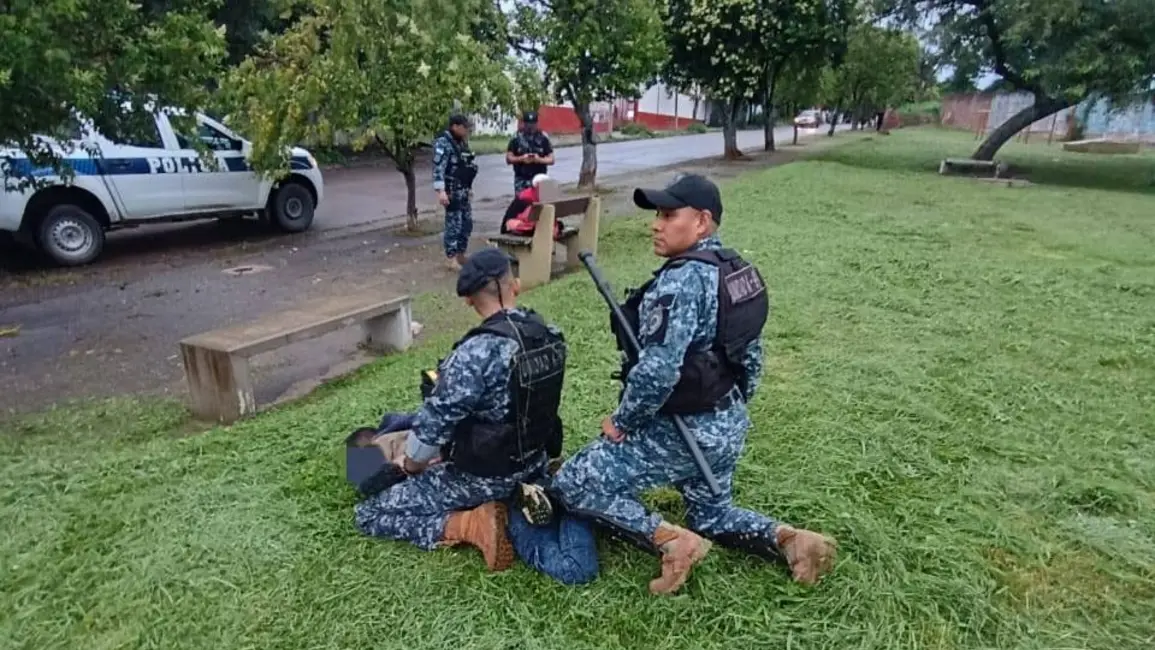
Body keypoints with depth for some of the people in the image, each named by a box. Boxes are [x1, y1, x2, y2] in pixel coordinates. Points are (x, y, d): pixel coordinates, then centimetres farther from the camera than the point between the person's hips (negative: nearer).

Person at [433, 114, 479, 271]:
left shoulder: (462, 142, 15)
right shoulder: (443, 142, -13)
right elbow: (438, 168, -21)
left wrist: (469, 188, 25)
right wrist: (440, 190, -29)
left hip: (463, 189, 9)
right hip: (452, 190, -9)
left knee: (467, 222, 12)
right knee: (454, 223, -6)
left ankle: (460, 254, 23)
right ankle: (451, 258, 2)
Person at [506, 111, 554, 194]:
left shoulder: (543, 138, 4)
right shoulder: (516, 138, 2)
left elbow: (551, 160, 4)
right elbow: (508, 159, 3)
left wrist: (539, 159, -15)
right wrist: (521, 158, -14)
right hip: (522, 181, 0)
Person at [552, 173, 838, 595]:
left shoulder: (683, 278, -22)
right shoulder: (735, 270, 7)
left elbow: (657, 371, -29)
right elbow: (750, 355, 15)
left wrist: (622, 422, -14)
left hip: (682, 431, -9)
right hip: (729, 425, 9)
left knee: (570, 484, -1)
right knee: (713, 517, 29)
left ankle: (671, 540, -8)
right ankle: (789, 540, 10)